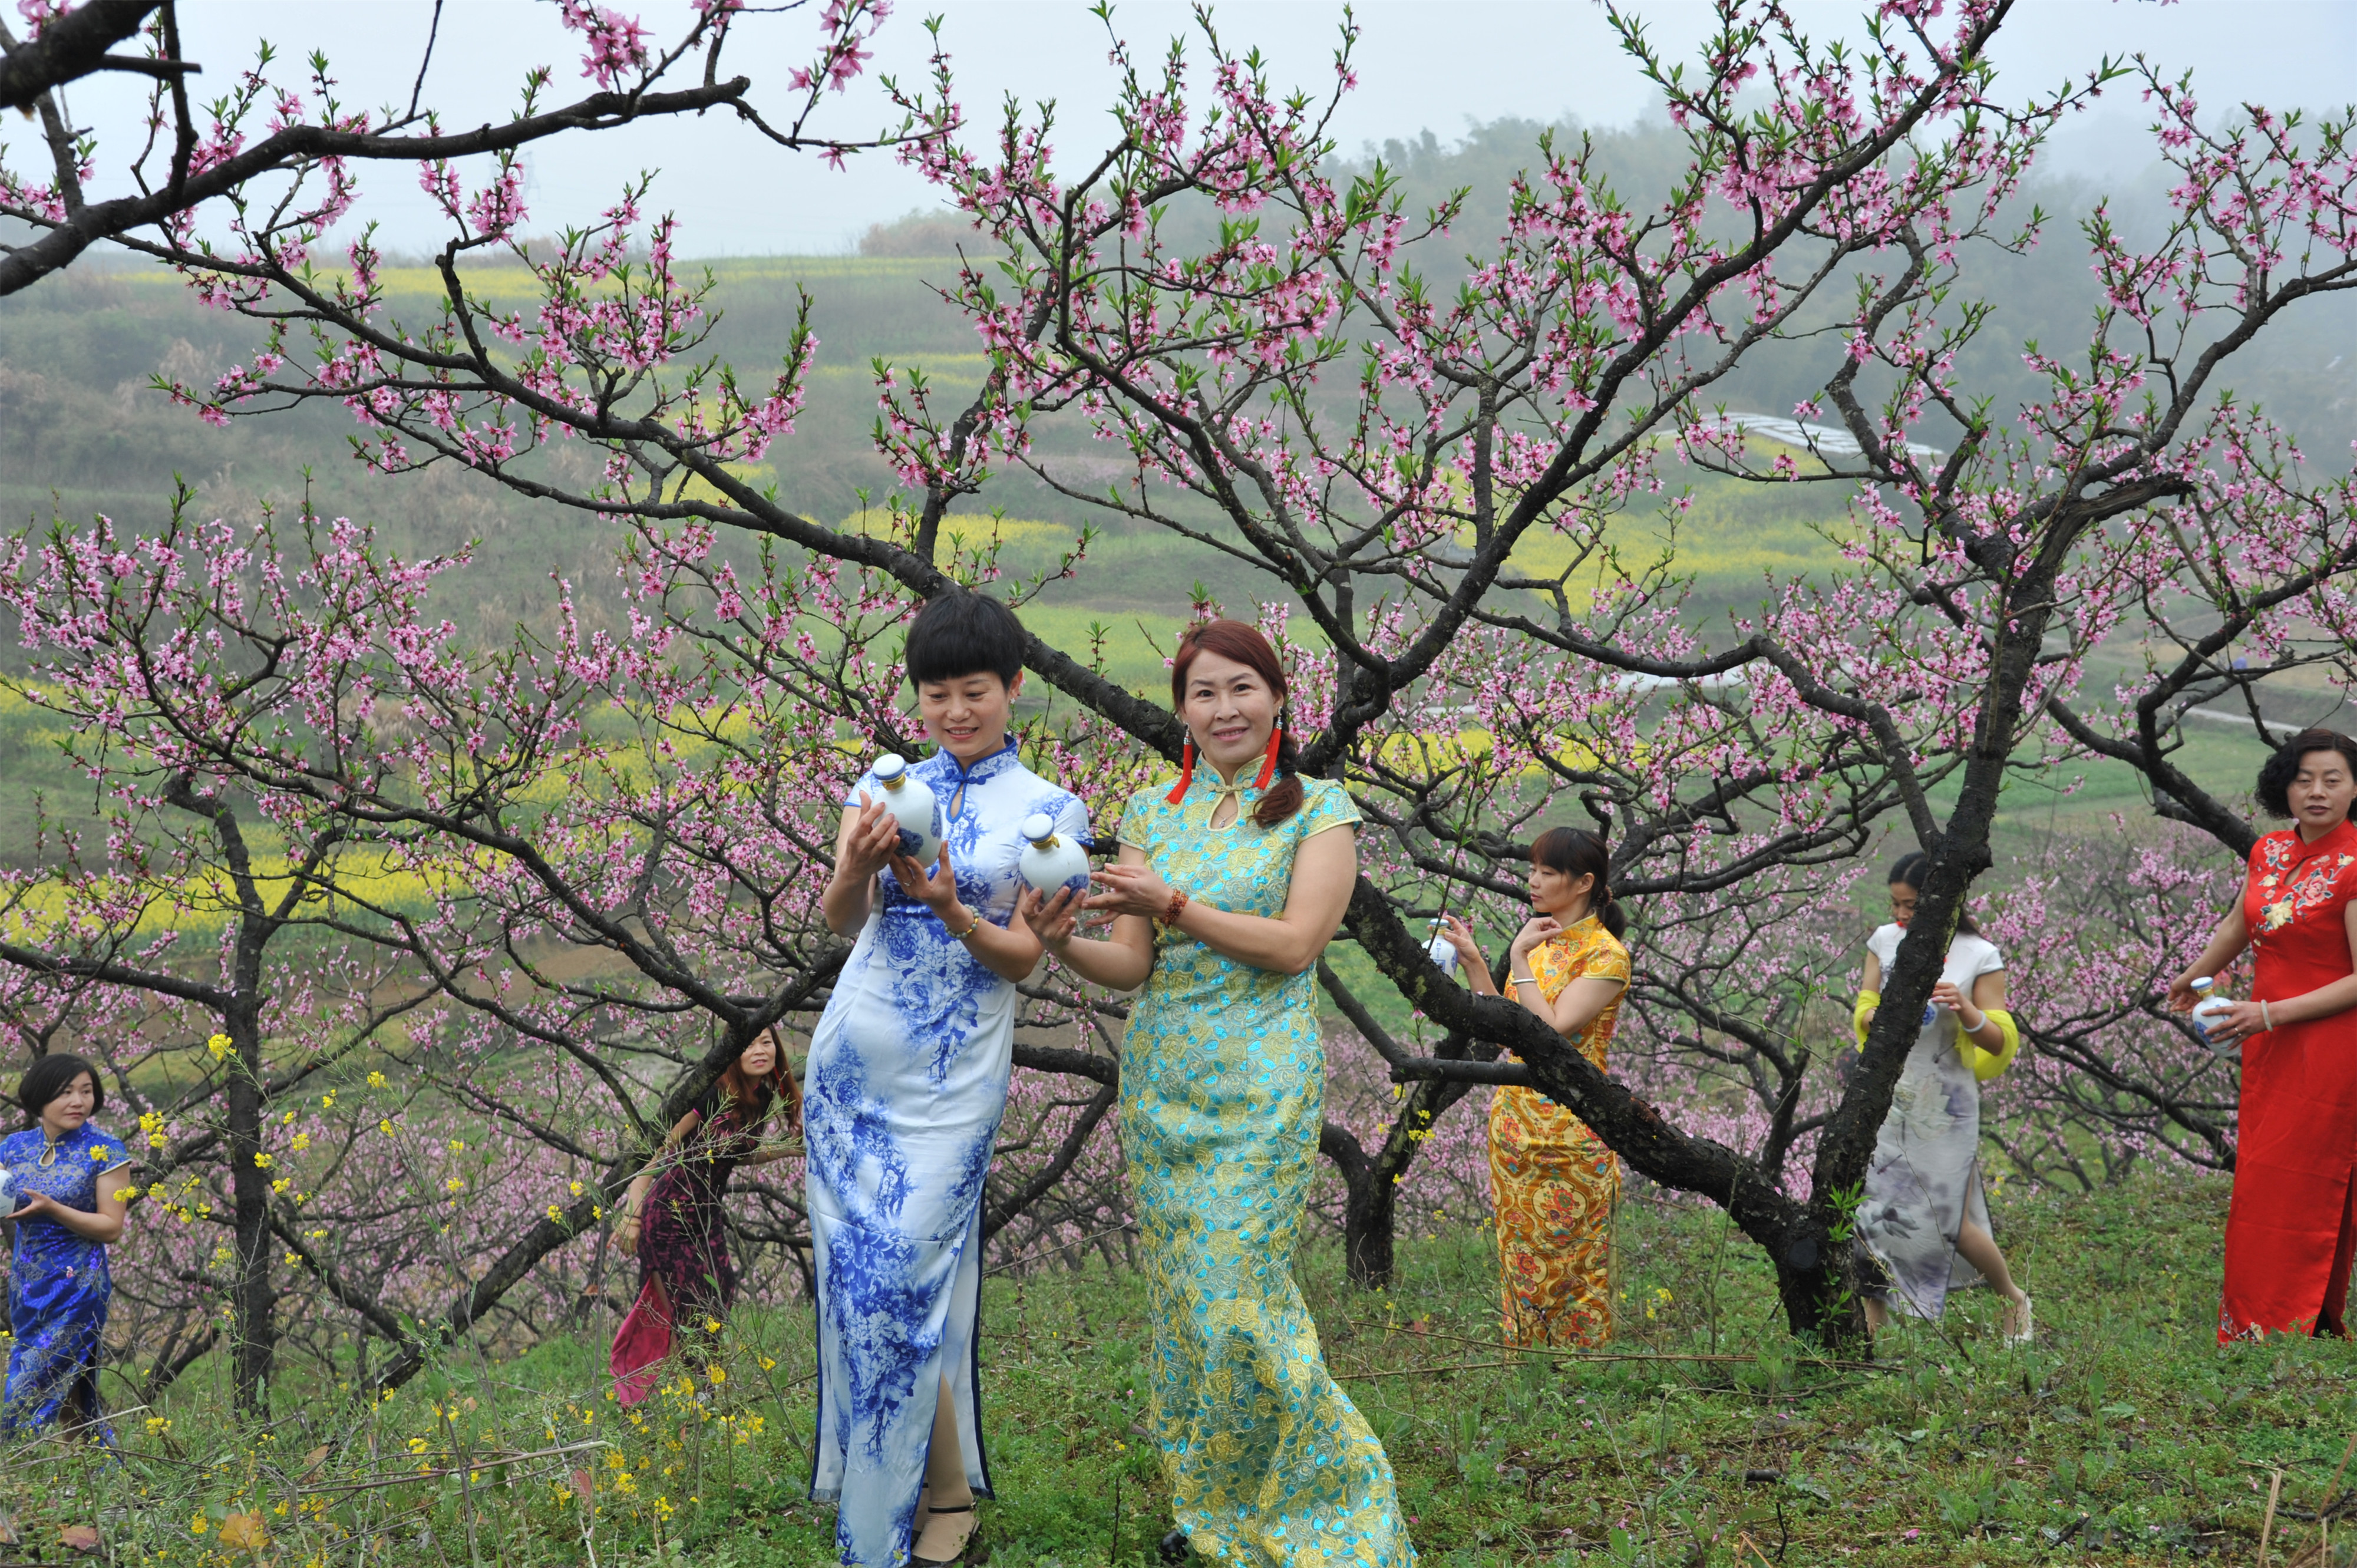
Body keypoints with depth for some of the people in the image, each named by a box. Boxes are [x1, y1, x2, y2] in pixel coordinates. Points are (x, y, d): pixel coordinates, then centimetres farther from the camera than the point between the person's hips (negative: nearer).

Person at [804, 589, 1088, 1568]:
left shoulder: (1050, 812, 2)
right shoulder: (885, 788, 8)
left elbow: (1025, 955, -2)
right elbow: (840, 921, -1)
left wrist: (949, 909, -21)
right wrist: (857, 870, -24)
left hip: (951, 1078, -3)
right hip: (851, 1057, 3)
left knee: (911, 1277, -7)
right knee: (852, 1271, 7)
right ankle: (860, 1475, 23)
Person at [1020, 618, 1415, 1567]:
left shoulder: (1318, 810, -1)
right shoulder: (1151, 813, 9)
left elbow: (1297, 943, -12)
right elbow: (1132, 964, 4)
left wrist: (1172, 903, -20)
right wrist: (1061, 943, -17)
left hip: (1261, 1084, -4)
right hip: (1160, 1080, 4)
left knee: (1238, 1298, -9)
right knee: (1179, 1292, 8)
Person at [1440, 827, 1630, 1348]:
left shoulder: (1605, 955, -11)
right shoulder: (1540, 941, 14)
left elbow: (1551, 1031, -20)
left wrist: (1519, 959, -16)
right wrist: (1472, 960, 6)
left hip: (1568, 1138, -8)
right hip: (1514, 1125, 8)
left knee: (1571, 1264, -2)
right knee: (1521, 1263, 11)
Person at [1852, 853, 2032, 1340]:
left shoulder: (1979, 956, -5)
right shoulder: (1885, 941, 5)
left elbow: (1999, 1043, -4)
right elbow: (1863, 1010, 11)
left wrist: (1965, 1010, -24)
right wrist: (1878, 1016, -12)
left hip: (1944, 1107, -3)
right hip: (1885, 1098, 3)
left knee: (1953, 1224, -1)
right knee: (1869, 1210, -4)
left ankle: (2015, 1300, 26)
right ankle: (1872, 1324, 8)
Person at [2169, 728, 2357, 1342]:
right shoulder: (2268, 852, 5)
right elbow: (2238, 925, 25)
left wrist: (2270, 1013, -23)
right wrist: (2193, 978, 40)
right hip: (2270, 1049, 7)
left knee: (2297, 1192, -3)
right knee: (2258, 1183, 12)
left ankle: (2289, 1331, 5)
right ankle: (2249, 1322, 20)